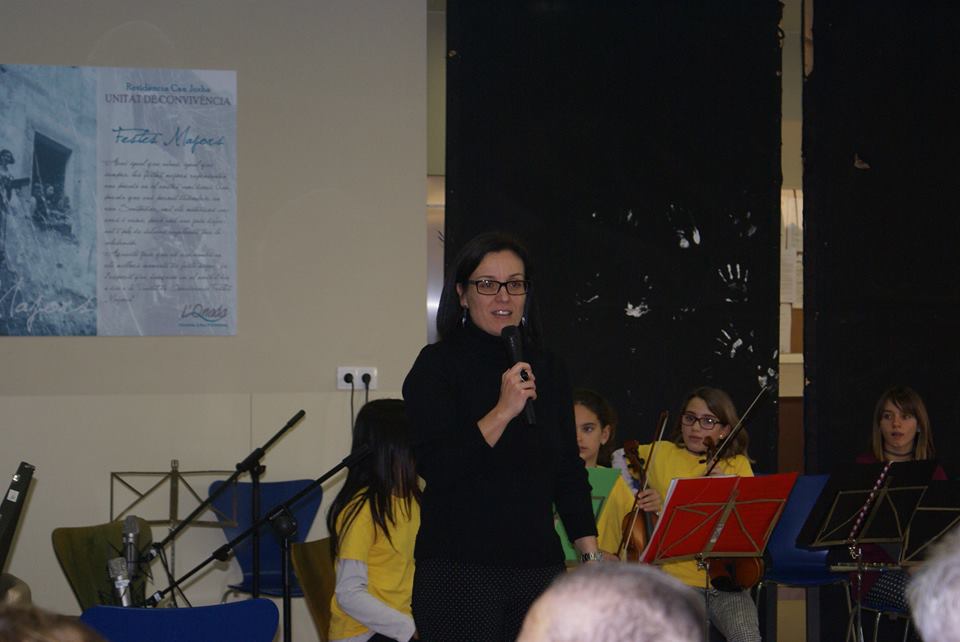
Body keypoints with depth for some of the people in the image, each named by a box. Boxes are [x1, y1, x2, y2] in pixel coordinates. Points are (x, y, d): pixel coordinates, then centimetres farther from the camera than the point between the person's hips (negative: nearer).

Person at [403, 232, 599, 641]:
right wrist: (503, 411, -19)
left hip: (539, 565, 5)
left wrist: (590, 551, 6)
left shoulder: (546, 370, 13)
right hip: (459, 572, -4)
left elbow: (569, 473, 15)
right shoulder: (438, 366, -2)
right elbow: (434, 466, -14)